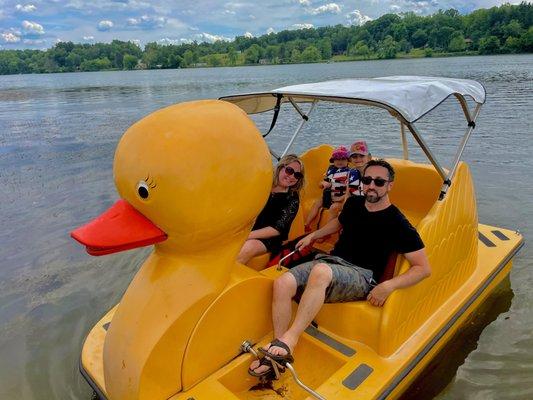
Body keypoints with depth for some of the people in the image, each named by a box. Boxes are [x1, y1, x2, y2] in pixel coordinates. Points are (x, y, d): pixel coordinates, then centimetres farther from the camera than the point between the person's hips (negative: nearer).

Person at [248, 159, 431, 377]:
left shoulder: (397, 223, -5)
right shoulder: (354, 203, 13)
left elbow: (424, 268, -7)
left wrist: (388, 286, -20)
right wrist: (313, 235, 29)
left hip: (361, 276, -6)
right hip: (330, 261, 6)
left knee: (321, 271, -41)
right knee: (282, 283, -22)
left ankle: (289, 340, -35)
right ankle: (278, 352, -18)